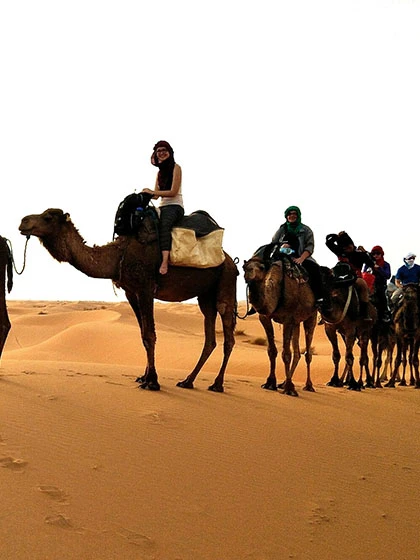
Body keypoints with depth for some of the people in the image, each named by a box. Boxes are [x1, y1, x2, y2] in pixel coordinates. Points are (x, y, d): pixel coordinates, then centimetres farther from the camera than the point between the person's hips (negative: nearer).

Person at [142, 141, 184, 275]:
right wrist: (146, 195, -7)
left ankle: (165, 261, -49)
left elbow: (173, 192, -10)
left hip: (175, 206, -7)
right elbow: (156, 195, 14)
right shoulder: (160, 172, 21)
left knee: (164, 224, -36)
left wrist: (152, 192, -13)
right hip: (162, 206, 8)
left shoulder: (175, 168, -1)